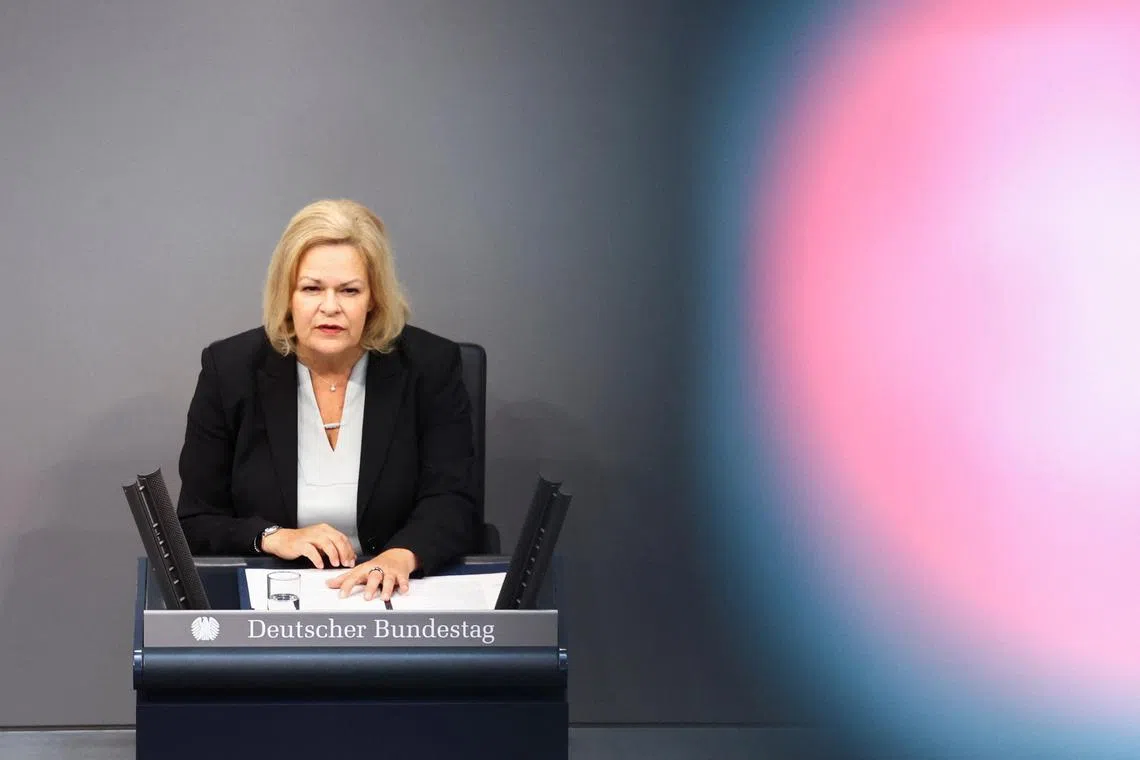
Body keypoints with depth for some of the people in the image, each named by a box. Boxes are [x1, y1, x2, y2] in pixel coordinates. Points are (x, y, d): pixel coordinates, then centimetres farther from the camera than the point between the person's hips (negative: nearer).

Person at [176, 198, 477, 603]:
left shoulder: (430, 367, 1)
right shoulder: (230, 369, 3)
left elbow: (451, 504, -4)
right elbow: (195, 524, 6)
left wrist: (400, 556, -25)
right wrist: (274, 538, -13)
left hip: (393, 599, 0)